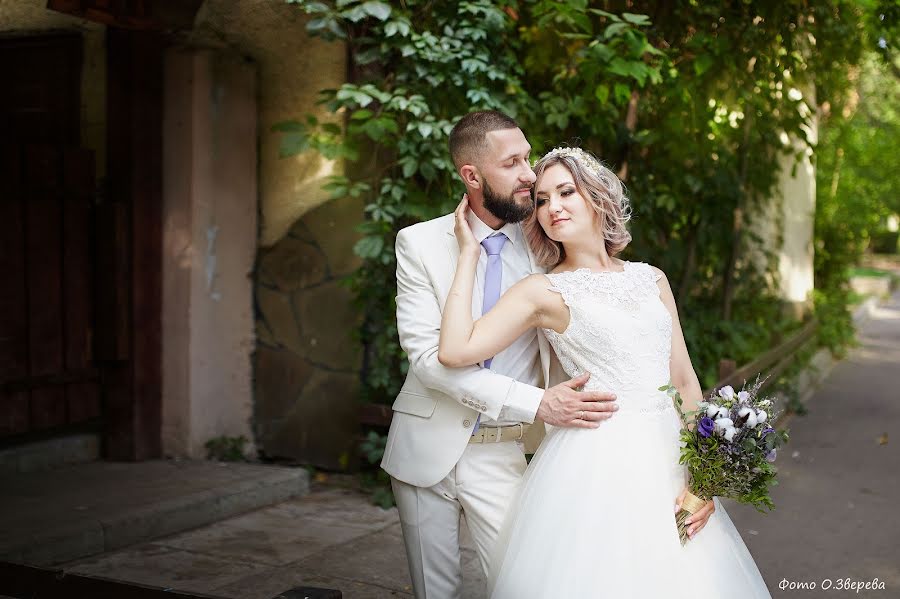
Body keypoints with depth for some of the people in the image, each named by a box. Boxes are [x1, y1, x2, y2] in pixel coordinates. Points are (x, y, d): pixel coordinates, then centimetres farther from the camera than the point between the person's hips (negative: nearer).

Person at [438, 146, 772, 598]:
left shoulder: (651, 279, 11)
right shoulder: (544, 291, -1)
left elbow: (684, 379, 10)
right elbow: (455, 350, -13)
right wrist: (468, 252, -5)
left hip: (668, 457, 4)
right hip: (598, 463, -4)